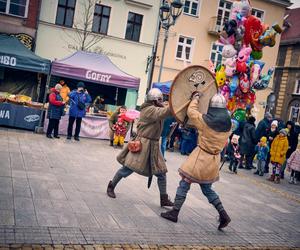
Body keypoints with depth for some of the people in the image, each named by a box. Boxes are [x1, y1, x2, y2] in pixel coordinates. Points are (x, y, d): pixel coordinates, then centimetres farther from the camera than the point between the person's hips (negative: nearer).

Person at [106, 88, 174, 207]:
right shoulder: (149, 109, -17)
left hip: (153, 146, 9)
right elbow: (164, 112, -30)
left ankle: (164, 199, 16)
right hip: (142, 144, -9)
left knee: (161, 172, 7)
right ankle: (111, 186, 22)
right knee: (128, 168, -1)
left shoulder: (156, 109, 12)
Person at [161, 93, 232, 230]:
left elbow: (191, 112, -2)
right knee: (207, 188, 19)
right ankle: (223, 214, 14)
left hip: (202, 157, -6)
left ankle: (174, 212, 9)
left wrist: (195, 99, 12)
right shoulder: (228, 124, -1)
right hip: (215, 159, 6)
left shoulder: (205, 121, -16)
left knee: (184, 184, 5)